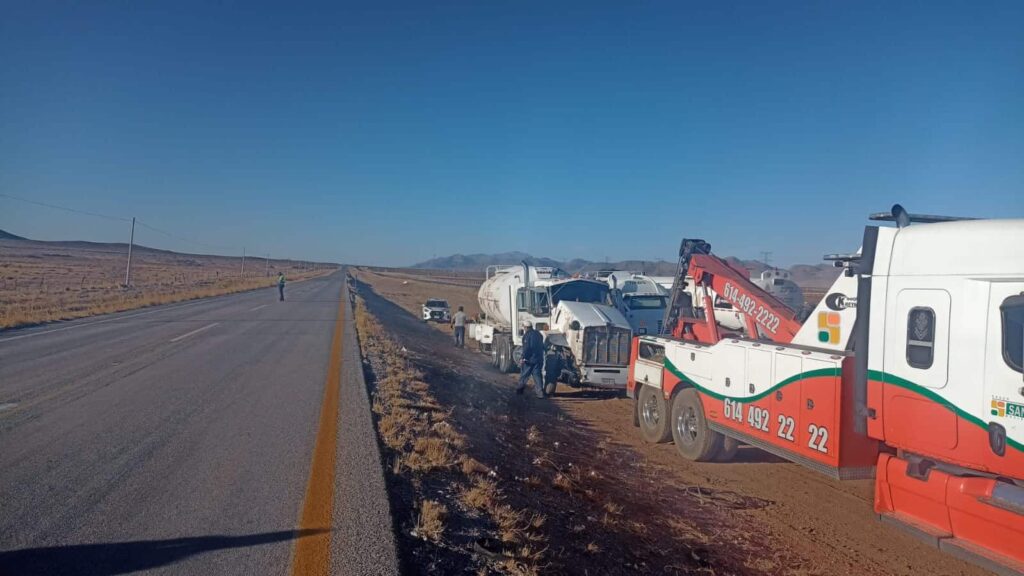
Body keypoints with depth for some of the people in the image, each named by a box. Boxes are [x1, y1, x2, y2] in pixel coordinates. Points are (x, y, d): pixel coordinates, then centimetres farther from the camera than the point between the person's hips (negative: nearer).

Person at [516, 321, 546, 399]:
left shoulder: (527, 335, -11)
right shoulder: (538, 334, 14)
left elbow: (526, 348, -18)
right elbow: (542, 346, 20)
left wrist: (524, 357, -13)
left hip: (529, 360, -6)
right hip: (539, 359, 6)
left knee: (524, 375, 7)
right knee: (538, 375, 4)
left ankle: (519, 389, 17)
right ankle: (540, 392, -3)